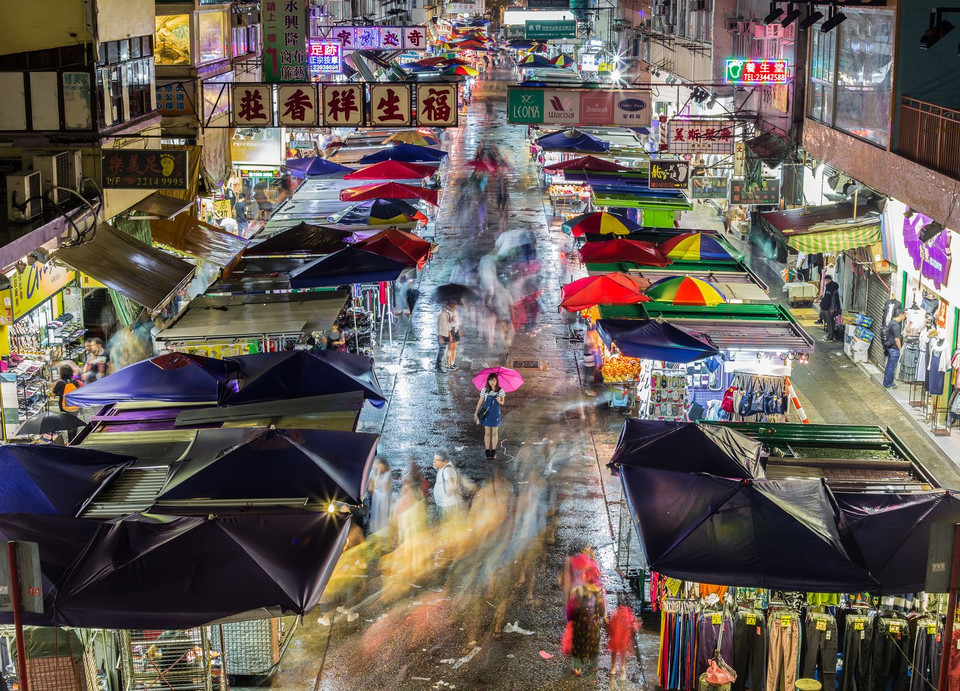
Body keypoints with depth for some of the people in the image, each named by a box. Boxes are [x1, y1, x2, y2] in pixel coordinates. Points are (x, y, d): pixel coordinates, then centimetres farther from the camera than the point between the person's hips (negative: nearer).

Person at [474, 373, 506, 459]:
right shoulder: (484, 390, -6)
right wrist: (476, 413, -1)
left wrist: (499, 401, -20)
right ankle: (487, 451, 13)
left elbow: (502, 403, 4)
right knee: (487, 433, 5)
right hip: (486, 413, 0)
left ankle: (493, 451, 15)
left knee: (495, 432, 6)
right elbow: (480, 402, 0)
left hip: (496, 413, 0)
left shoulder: (500, 391, -5)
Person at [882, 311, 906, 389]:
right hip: (894, 349, -10)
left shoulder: (892, 322, 10)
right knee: (891, 367, -2)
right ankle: (888, 384, 4)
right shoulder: (896, 325, -21)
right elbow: (897, 339, -22)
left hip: (890, 347, 10)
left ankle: (886, 382, 25)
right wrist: (900, 349, -15)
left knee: (889, 366, 17)